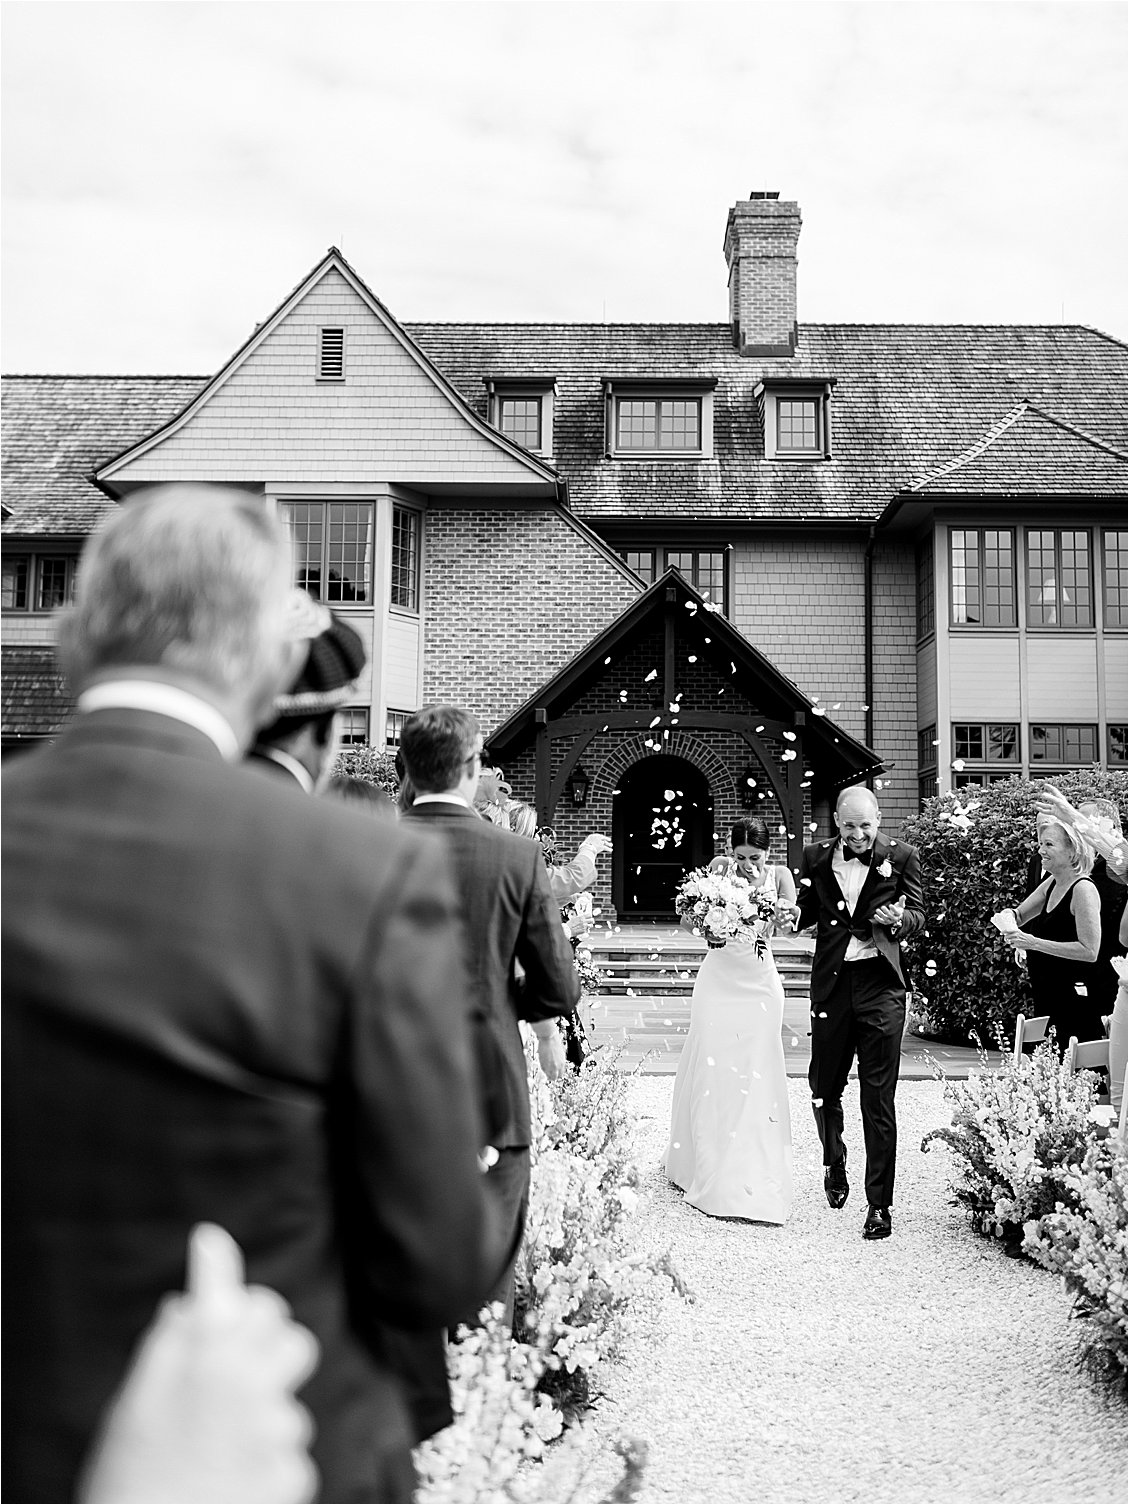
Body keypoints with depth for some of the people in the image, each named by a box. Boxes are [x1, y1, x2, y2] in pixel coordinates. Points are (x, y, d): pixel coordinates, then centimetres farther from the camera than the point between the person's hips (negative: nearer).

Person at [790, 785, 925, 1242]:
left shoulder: (901, 856, 2)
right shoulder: (816, 857, 8)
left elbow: (918, 914, -1)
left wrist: (898, 919, -21)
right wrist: (788, 915, -7)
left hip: (880, 985, -2)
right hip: (831, 984, 3)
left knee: (878, 1098, -2)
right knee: (824, 1086, 12)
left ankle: (879, 1204, 8)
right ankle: (834, 1161, 42)